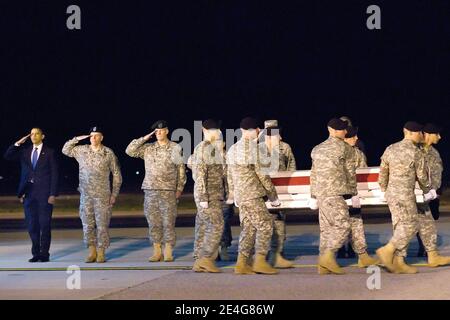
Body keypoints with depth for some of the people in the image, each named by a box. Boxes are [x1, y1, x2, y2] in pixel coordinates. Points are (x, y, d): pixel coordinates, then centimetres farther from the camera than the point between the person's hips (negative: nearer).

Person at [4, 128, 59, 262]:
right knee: (32, 225, 5)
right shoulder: (24, 151, 13)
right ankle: (36, 253, 11)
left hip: (44, 193, -4)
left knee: (45, 224, -2)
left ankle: (44, 254, 3)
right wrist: (18, 144, -4)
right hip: (29, 192, 4)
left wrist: (53, 194, -9)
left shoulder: (49, 153, 2)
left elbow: (54, 174, -1)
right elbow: (7, 156, 5)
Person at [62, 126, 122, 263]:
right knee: (87, 224, 4)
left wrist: (114, 194, -1)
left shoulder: (108, 153, -1)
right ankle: (92, 252, 12)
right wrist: (76, 139, 5)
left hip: (103, 195, -3)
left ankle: (101, 253, 5)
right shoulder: (81, 150, 7)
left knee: (102, 224, -2)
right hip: (86, 195, 3)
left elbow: (116, 174, 3)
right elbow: (65, 150, 18)